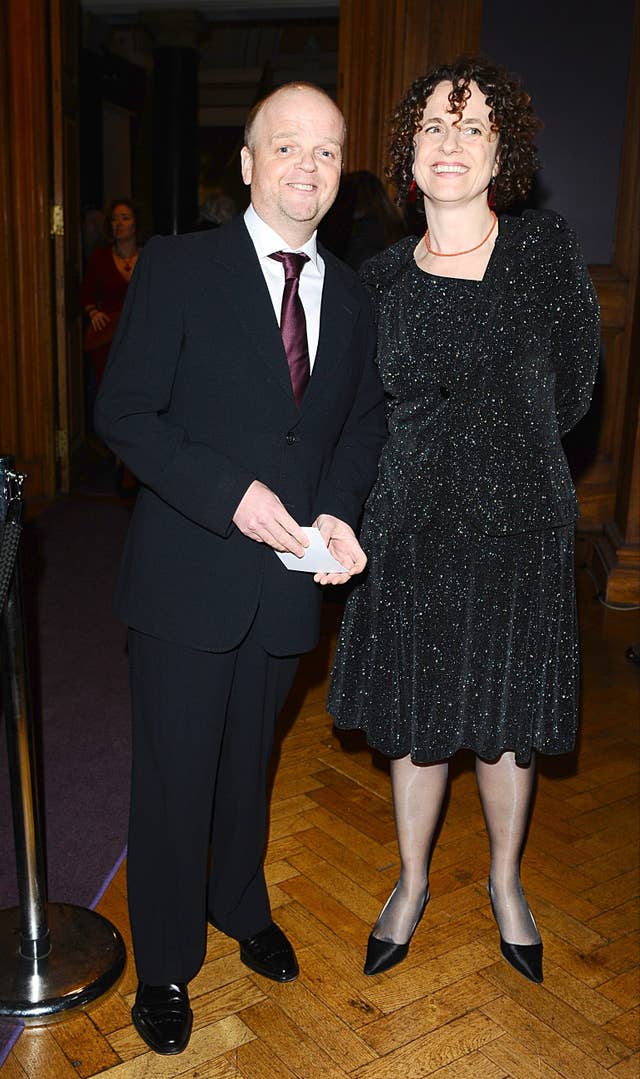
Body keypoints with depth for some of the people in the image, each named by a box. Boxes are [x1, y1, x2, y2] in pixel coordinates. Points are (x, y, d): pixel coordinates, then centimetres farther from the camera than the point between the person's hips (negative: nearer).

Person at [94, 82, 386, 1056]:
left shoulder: (351, 298, 7)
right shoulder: (178, 267, -8)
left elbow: (365, 421, 12)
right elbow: (123, 414, -10)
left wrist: (338, 511, -7)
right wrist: (231, 493, -22)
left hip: (289, 576, 4)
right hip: (188, 576, -4)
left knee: (250, 762, 22)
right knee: (174, 776, 9)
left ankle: (240, 905, 49)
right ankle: (165, 963, 33)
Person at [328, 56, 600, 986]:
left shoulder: (548, 248, -3)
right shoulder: (382, 280, 0)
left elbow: (574, 387, 5)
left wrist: (505, 451, 7)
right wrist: (443, 459, 6)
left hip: (521, 524, 0)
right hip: (414, 526, 1)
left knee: (504, 719, 13)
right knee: (416, 717, 13)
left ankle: (505, 880, 40)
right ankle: (412, 884, 37)